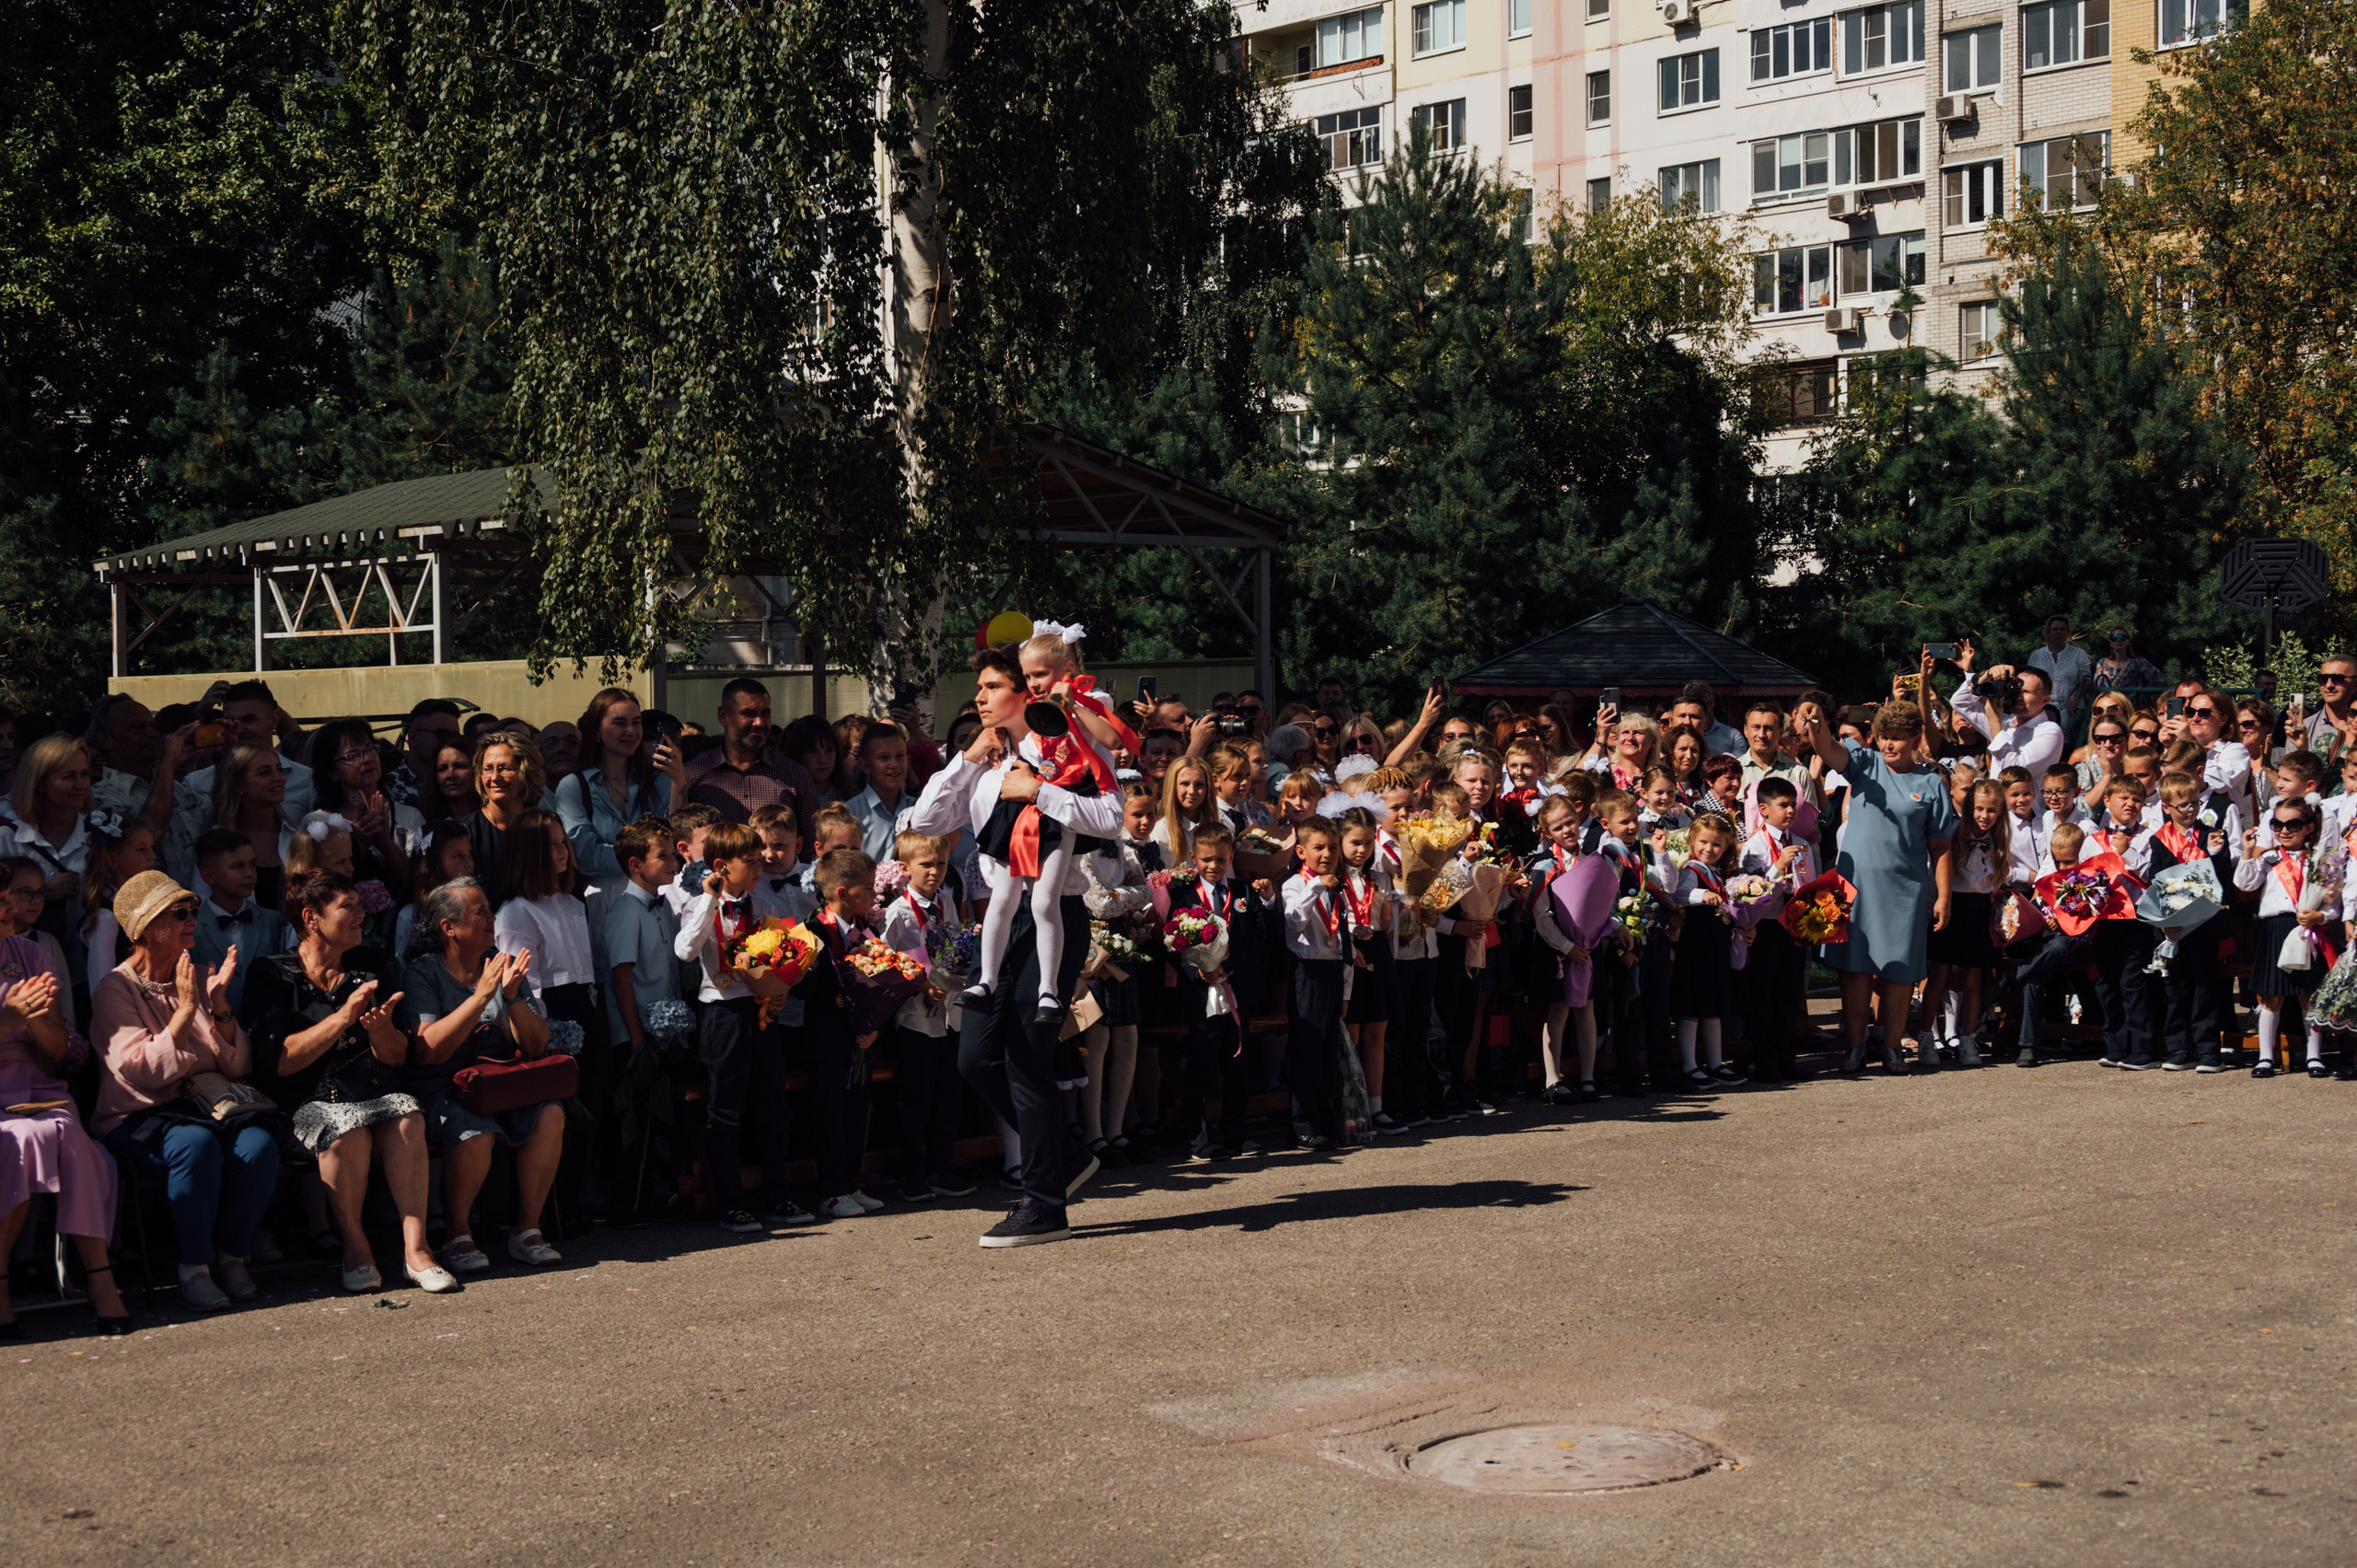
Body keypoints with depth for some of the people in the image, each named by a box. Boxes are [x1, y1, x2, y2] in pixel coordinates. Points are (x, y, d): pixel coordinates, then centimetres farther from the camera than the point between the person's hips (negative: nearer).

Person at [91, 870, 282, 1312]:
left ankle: (231, 1258, -12)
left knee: (258, 1142, -27)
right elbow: (141, 1072, -17)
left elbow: (238, 1067, 8)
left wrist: (220, 1005, -5)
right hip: (139, 1120, -5)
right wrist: (186, 1009, -19)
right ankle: (194, 1270, -25)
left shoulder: (197, 980, 14)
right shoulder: (114, 989, -2)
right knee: (196, 1143, -36)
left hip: (207, 1107, 5)